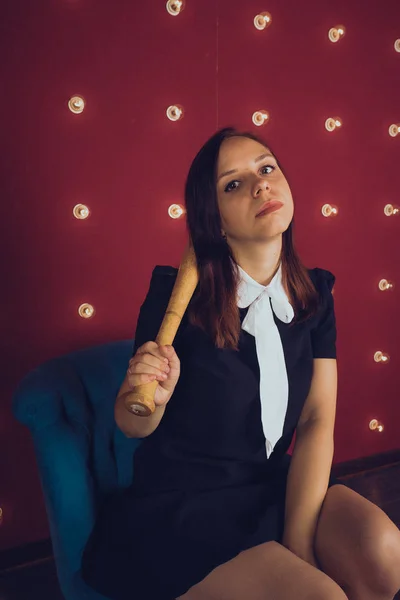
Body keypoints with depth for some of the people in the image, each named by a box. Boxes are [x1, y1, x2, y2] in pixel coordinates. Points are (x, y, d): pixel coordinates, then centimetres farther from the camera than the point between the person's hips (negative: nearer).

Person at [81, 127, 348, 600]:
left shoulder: (316, 293, -3)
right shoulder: (177, 293, -16)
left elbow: (317, 421, -6)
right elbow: (131, 426, -6)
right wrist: (152, 399, -29)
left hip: (271, 486, 5)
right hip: (179, 507, -4)